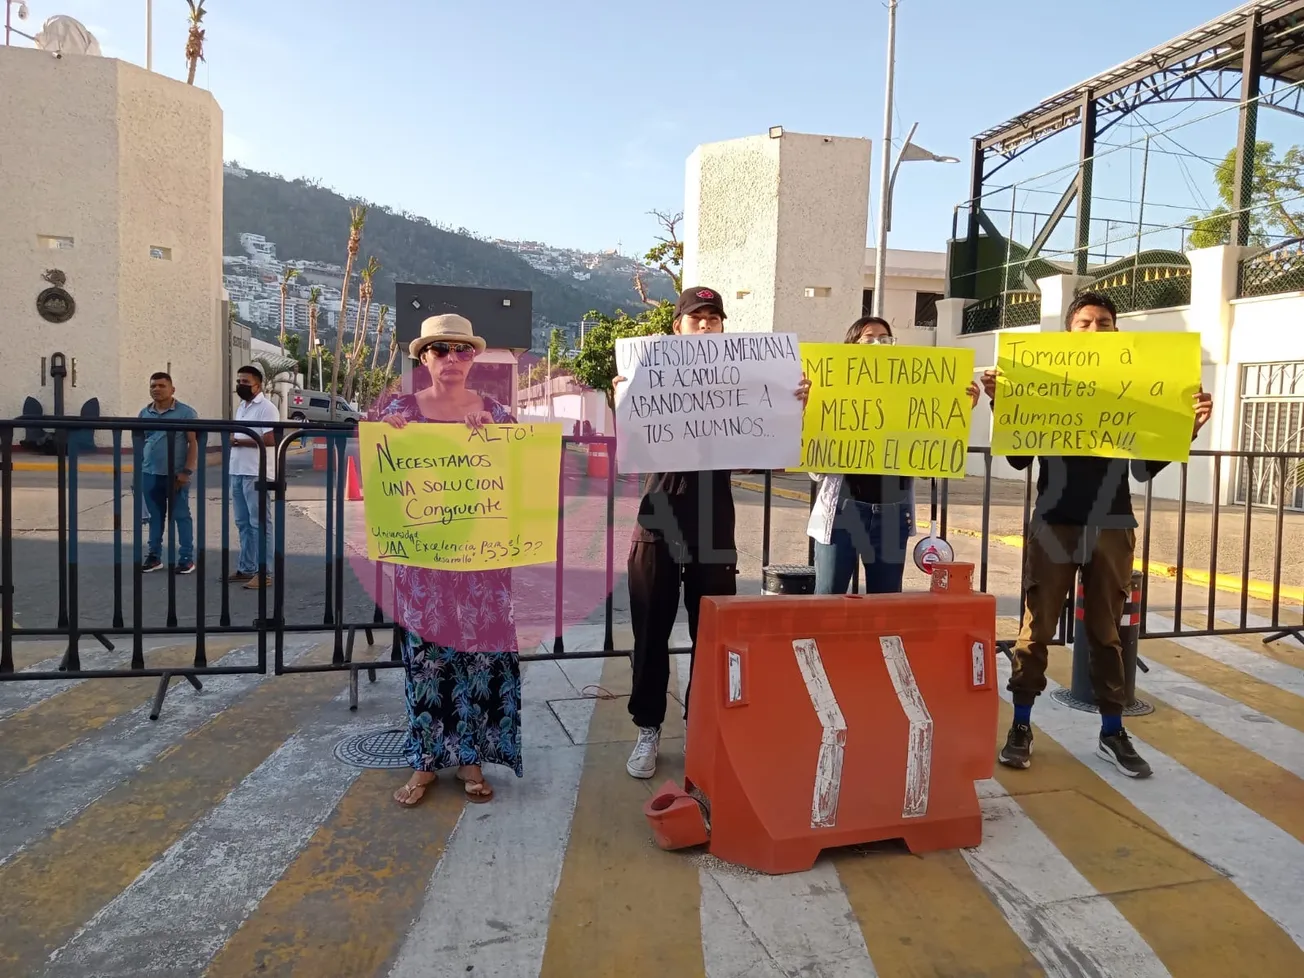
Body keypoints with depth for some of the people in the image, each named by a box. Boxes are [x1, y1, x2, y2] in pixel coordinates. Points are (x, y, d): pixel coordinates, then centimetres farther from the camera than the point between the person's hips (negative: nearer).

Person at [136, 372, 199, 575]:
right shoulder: (144, 413, 10)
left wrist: (187, 471, -12)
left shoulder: (185, 412, -3)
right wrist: (137, 470, 13)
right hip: (150, 474, 4)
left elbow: (194, 443, -6)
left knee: (181, 516, 1)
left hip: (176, 475, -4)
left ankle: (186, 558, 6)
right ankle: (154, 556, 20)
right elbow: (139, 443, 17)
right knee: (155, 517, 11)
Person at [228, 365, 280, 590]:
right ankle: (245, 568, 21)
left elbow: (270, 439, -21)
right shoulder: (241, 407, 18)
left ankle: (263, 573, -4)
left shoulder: (266, 408, -11)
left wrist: (238, 441, -17)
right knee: (243, 523, 14)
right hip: (238, 472, 9)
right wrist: (232, 440, 7)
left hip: (256, 474, -9)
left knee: (260, 524, -6)